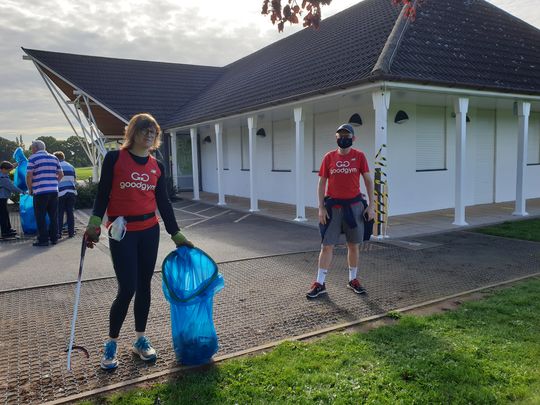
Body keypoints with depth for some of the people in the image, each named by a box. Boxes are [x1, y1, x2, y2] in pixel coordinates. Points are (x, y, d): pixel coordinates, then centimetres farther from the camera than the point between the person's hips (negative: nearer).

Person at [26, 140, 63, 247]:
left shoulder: (33, 158, -3)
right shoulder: (54, 158, 13)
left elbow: (29, 176, -10)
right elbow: (61, 174, 13)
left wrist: (30, 189, 2)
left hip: (40, 192, -5)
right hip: (54, 191, 5)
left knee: (40, 217, 2)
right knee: (53, 216, 11)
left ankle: (43, 240, 3)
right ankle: (54, 238, 16)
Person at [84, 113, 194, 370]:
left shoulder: (157, 166, 7)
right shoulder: (114, 158, -4)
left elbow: (163, 202, 8)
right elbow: (102, 194, -3)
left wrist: (176, 235, 6)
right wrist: (94, 225, -12)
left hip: (149, 231, 4)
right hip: (122, 233, -4)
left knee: (144, 286, 11)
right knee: (127, 289, -5)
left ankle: (140, 339, 27)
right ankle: (111, 344, 16)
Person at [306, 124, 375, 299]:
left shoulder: (359, 156, 2)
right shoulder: (329, 157, 3)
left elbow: (368, 181, 3)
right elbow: (322, 183, 3)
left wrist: (371, 206, -3)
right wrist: (321, 208, -4)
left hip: (354, 206, 0)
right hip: (332, 207, 0)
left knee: (354, 245, 11)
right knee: (326, 246, 0)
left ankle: (353, 279, 28)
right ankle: (320, 284, 9)